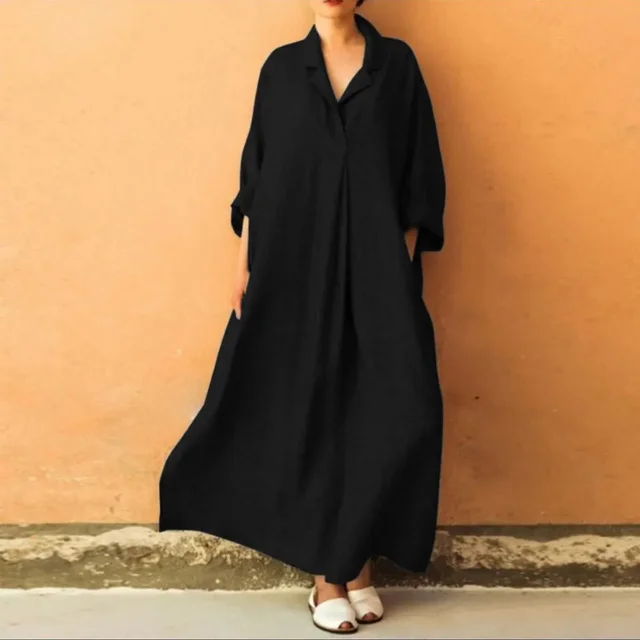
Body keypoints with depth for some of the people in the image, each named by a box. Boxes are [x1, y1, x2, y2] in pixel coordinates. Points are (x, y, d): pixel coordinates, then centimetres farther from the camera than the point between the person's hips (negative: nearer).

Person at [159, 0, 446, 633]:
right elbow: (256, 170, 9)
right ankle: (328, 571, 12)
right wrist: (245, 262, 3)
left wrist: (403, 264, -4)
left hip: (375, 264, 0)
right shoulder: (281, 67, 9)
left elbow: (419, 171, 3)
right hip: (296, 262, 0)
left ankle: (358, 560, 12)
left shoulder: (396, 63, 6)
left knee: (384, 405, -6)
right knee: (309, 404, 1)